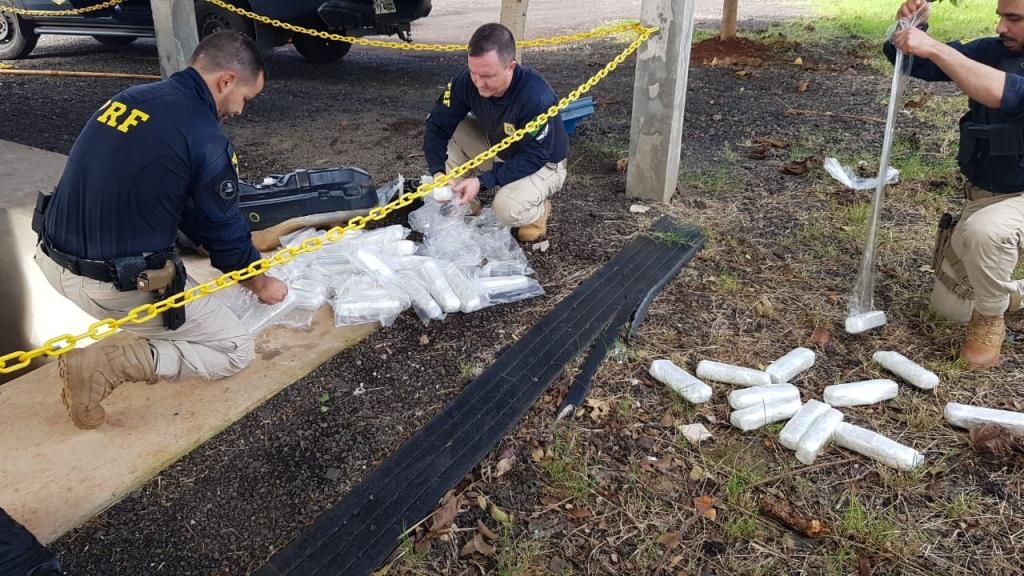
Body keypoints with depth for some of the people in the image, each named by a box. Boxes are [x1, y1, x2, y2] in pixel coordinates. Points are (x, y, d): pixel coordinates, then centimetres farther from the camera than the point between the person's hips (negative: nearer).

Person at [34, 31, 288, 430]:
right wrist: (260, 284, 16)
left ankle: (131, 322, 22)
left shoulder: (129, 98, 7)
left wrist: (242, 260, 23)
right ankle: (106, 364, -7)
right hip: (114, 287, -8)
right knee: (236, 350, 6)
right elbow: (225, 230, -3)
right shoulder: (206, 140, -17)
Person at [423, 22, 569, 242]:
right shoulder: (467, 82, -21)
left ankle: (538, 210, 4)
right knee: (452, 130, -15)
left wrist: (483, 182, -37)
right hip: (497, 149, 6)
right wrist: (438, 171, -31)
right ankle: (467, 209, -1)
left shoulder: (537, 97, -36)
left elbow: (534, 158, -31)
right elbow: (438, 125, -14)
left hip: (542, 164, -6)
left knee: (507, 210, -33)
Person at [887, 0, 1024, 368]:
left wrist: (935, 48, -42)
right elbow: (913, 62, 0)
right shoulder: (992, 51, -2)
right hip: (984, 196, 7)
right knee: (949, 306, 10)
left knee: (981, 230, -41)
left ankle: (990, 322, -14)